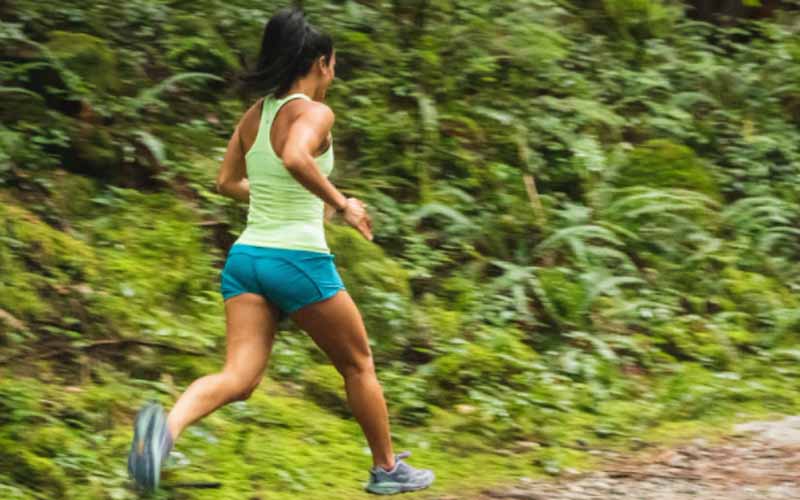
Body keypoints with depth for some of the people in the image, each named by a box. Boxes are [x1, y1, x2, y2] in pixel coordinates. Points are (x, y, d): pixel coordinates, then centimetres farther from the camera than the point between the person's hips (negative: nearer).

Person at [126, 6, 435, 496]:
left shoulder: (254, 115, 12)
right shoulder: (314, 114, -10)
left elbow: (228, 183, 23)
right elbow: (295, 158, -31)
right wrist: (341, 203, -19)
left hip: (246, 256, 6)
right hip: (299, 259, -6)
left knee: (238, 379, -6)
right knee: (358, 364, 17)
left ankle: (167, 426, -36)